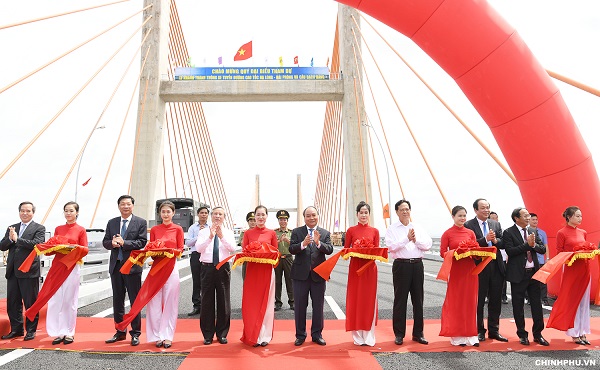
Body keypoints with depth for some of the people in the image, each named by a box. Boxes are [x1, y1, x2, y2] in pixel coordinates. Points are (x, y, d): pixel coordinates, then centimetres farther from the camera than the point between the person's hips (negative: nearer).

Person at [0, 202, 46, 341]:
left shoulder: (39, 228, -1)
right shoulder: (12, 228, 15)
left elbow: (37, 244, -17)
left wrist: (17, 239, -15)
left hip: (29, 271, -5)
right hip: (12, 271, 6)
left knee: (31, 303, 2)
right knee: (12, 302, 12)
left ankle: (31, 330, 14)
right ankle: (16, 329, 25)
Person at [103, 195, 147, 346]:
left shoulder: (141, 222, -1)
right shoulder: (112, 223, 12)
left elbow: (142, 242, -11)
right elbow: (105, 242, 9)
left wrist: (123, 243, -20)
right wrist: (113, 243, -13)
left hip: (132, 266, -5)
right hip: (116, 265, 5)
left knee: (135, 301, 1)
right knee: (117, 300, 13)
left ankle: (135, 334, 11)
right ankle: (120, 332, 25)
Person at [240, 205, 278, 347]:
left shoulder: (271, 233, 5)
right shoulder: (248, 233, 6)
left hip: (267, 270, 0)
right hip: (251, 270, 0)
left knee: (266, 303, 4)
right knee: (251, 303, 1)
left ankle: (264, 336, 13)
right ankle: (252, 336, 13)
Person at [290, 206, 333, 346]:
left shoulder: (325, 233, 5)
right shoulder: (296, 232, 2)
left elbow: (330, 250, -9)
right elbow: (291, 249, -10)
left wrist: (318, 243, -27)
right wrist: (303, 244, -28)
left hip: (318, 275, 1)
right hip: (300, 275, -1)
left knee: (318, 306, 9)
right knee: (299, 306, 7)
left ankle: (317, 334, 23)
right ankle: (300, 335, 21)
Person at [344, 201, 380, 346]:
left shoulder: (375, 231, 6)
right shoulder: (351, 230, 3)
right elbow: (345, 249, 3)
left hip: (370, 268, 1)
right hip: (355, 267, -1)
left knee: (369, 300, 3)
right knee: (355, 300, 1)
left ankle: (369, 336, 13)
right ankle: (358, 336, 11)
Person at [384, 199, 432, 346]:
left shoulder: (418, 228, 13)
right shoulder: (392, 229, 2)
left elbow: (428, 245, 4)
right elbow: (392, 246, -13)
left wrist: (416, 240, -12)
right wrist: (407, 238, -17)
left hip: (417, 265, 4)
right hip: (401, 265, -3)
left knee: (418, 299, 8)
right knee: (400, 300, 1)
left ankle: (418, 333, 19)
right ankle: (399, 334, 11)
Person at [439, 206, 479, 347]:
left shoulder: (470, 233, 9)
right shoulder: (447, 233, -2)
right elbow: (443, 252, -3)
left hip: (470, 270, 4)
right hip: (456, 270, -3)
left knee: (470, 302, 6)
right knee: (455, 302, 2)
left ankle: (470, 335, 15)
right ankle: (457, 336, 11)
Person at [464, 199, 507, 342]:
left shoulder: (496, 224, 11)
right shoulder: (469, 225, -5)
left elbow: (503, 243, 5)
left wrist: (495, 240, -16)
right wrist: (485, 239, -24)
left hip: (496, 267, 5)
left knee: (495, 301, 11)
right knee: (478, 302, 7)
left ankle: (494, 330, 24)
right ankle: (479, 331, 19)